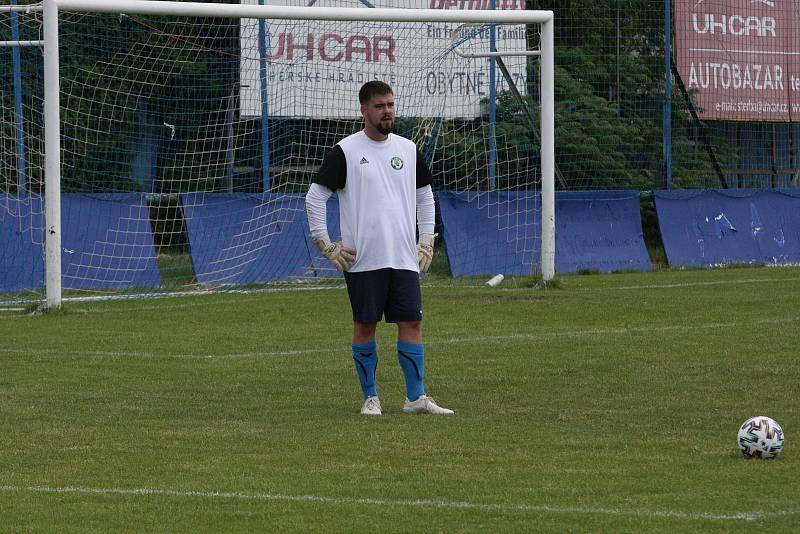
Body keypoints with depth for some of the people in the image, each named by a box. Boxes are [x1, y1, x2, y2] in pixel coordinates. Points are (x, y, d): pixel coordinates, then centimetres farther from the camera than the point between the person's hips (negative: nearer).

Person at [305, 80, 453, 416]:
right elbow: (314, 197, -2)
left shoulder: (408, 149, 11)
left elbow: (425, 196, 24)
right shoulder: (345, 151, -3)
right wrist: (326, 246, -5)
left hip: (404, 259, 4)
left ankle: (416, 398, 2)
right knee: (365, 326, 1)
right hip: (362, 259, -4)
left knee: (412, 323, -1)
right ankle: (370, 398, 9)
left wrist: (426, 242, 17)